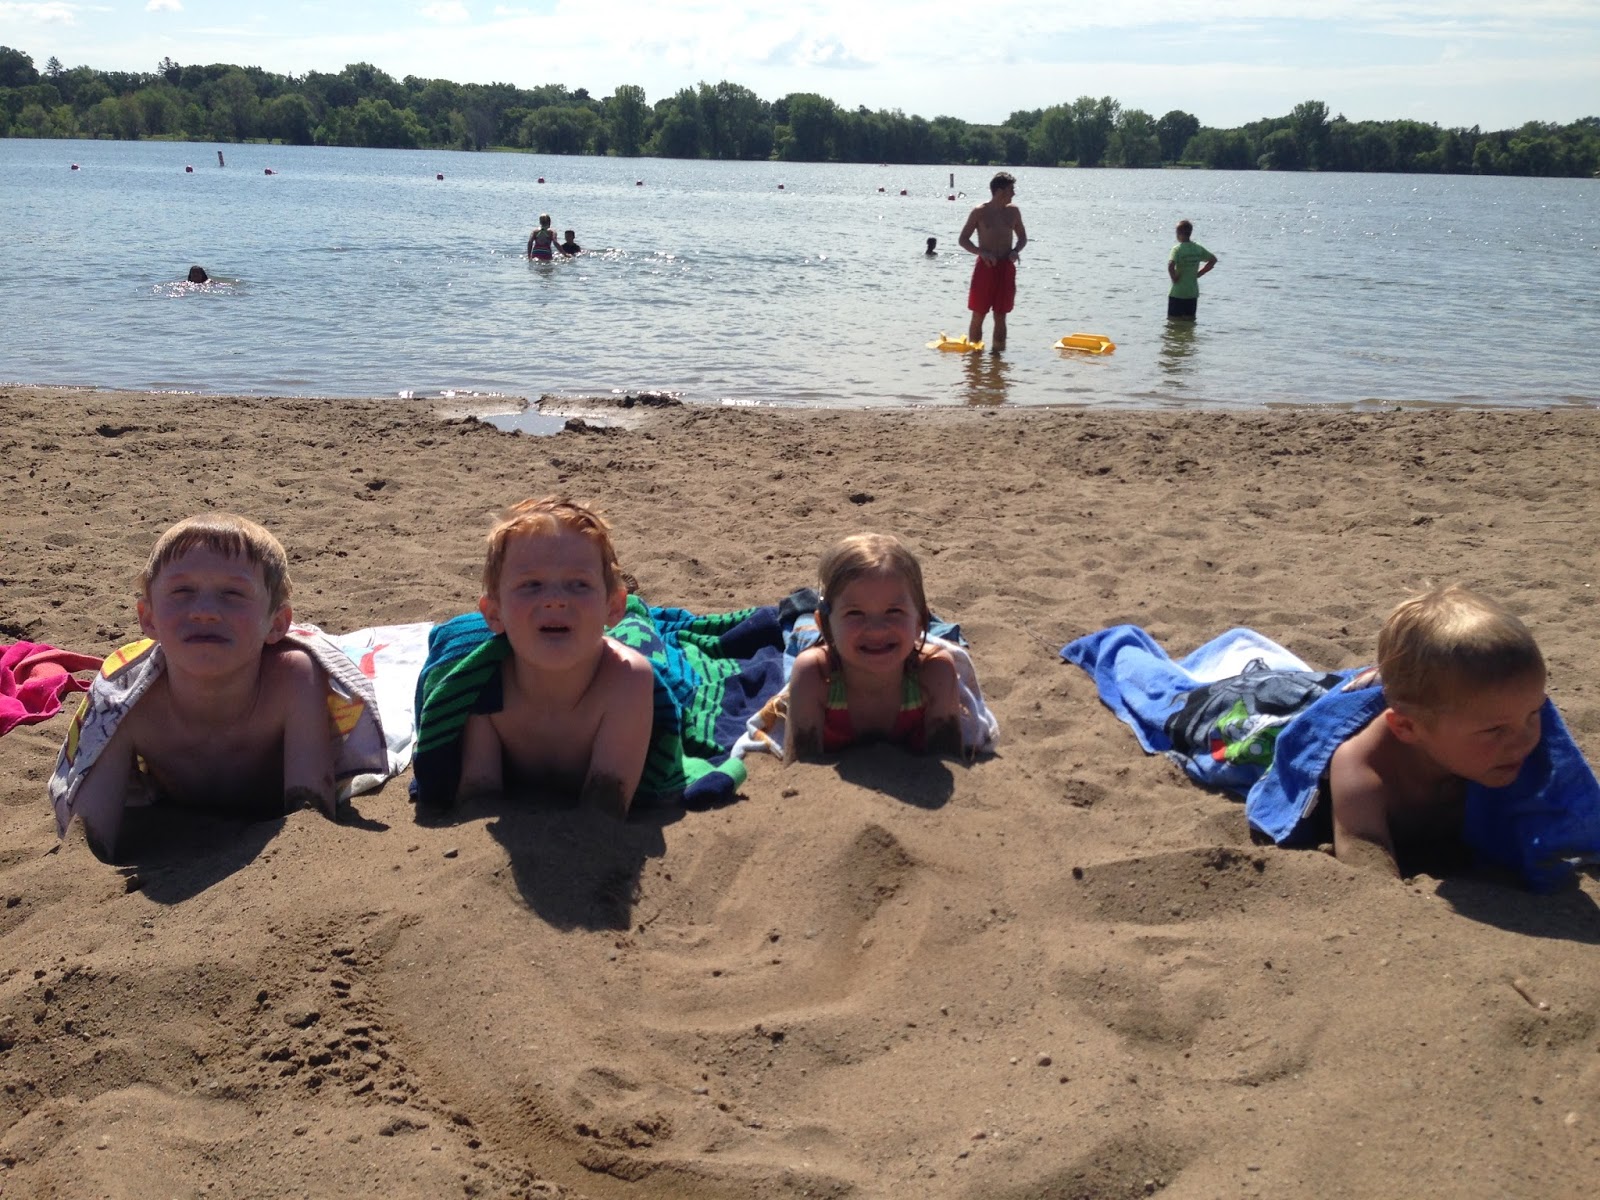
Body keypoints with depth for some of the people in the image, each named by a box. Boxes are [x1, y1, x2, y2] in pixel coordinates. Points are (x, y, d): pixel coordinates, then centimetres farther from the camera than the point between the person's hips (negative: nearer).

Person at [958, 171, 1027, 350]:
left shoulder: (1013, 211, 7)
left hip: (1006, 268, 3)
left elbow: (1022, 237, 18)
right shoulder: (980, 212, -5)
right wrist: (981, 252, -17)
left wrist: (1016, 251, -3)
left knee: (1000, 316, 5)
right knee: (978, 315, 0)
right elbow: (963, 239, -1)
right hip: (985, 267, -3)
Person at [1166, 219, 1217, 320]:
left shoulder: (1177, 249, -15)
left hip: (1177, 293, -5)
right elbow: (1213, 259, 14)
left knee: (1173, 321, 2)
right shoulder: (1198, 248, 3)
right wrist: (1198, 274, 11)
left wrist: (1174, 278, -14)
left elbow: (1170, 265, -31)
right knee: (1190, 320, 13)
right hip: (1193, 292, 6)